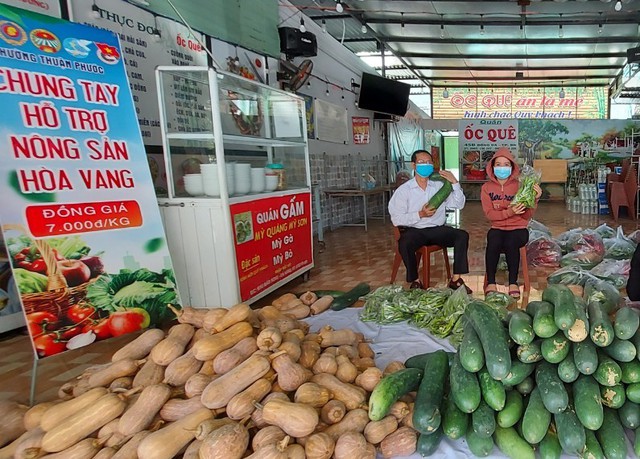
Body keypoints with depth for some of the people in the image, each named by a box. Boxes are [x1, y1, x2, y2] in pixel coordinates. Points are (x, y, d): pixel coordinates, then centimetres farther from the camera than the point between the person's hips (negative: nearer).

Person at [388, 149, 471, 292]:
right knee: (404, 244, -34)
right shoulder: (403, 190, -3)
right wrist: (420, 214, -20)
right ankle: (415, 281, -14)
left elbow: (459, 205, 3)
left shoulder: (439, 185, 8)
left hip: (437, 229, 4)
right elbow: (396, 219, -10)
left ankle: (456, 279, -12)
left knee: (462, 235, -19)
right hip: (414, 231, -3)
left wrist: (455, 183, -7)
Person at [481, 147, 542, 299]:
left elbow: (527, 216, -5)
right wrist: (509, 212, -23)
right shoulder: (487, 187, 3)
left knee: (511, 243, -34)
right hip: (497, 228, 1)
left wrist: (534, 199, -20)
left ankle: (513, 283, -18)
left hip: (518, 229, -1)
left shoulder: (519, 186, 0)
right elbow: (489, 214, -7)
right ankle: (490, 282, -19)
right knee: (493, 242, -33)